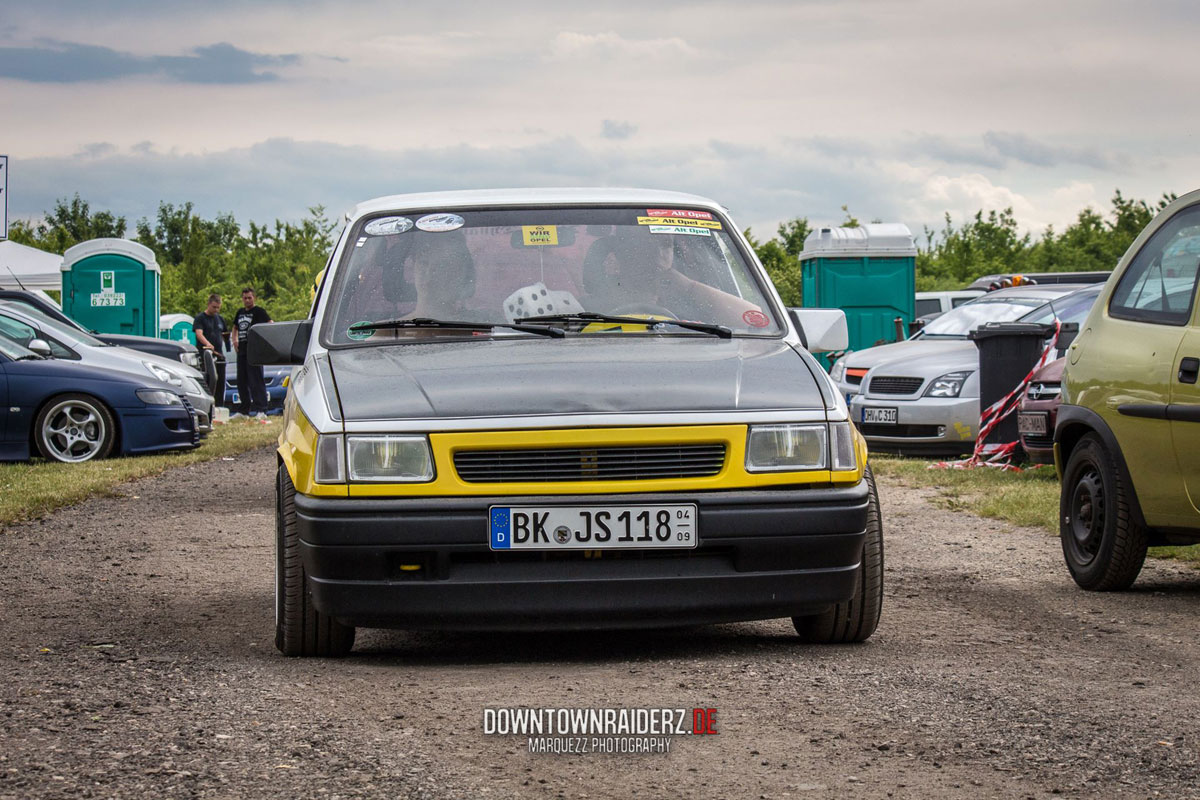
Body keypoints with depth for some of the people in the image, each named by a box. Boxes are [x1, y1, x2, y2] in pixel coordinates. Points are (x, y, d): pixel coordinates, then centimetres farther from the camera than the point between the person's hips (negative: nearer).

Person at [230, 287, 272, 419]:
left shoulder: (258, 311, -4)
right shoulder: (240, 312, 18)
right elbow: (235, 327, 32)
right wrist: (235, 340, 15)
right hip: (241, 350, 8)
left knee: (256, 381, -12)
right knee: (241, 382, 11)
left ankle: (261, 410, -16)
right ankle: (243, 410, 19)